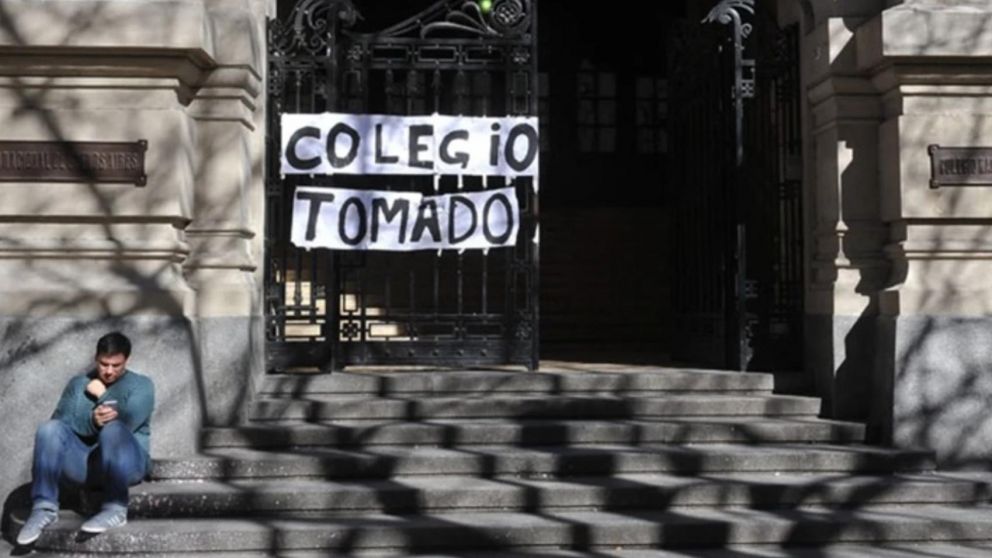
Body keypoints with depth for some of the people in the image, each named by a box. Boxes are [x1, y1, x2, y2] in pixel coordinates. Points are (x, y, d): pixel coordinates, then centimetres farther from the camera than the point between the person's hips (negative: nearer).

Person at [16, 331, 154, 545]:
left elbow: (128, 421, -12)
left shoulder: (141, 385, 8)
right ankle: (44, 507, -24)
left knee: (113, 429, -36)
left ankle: (115, 508, -27)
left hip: (126, 463, -3)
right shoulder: (78, 384, 17)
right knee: (50, 428, -24)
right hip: (81, 462, 3)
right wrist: (91, 420, -19)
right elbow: (60, 421, 0)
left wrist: (102, 395, 1)